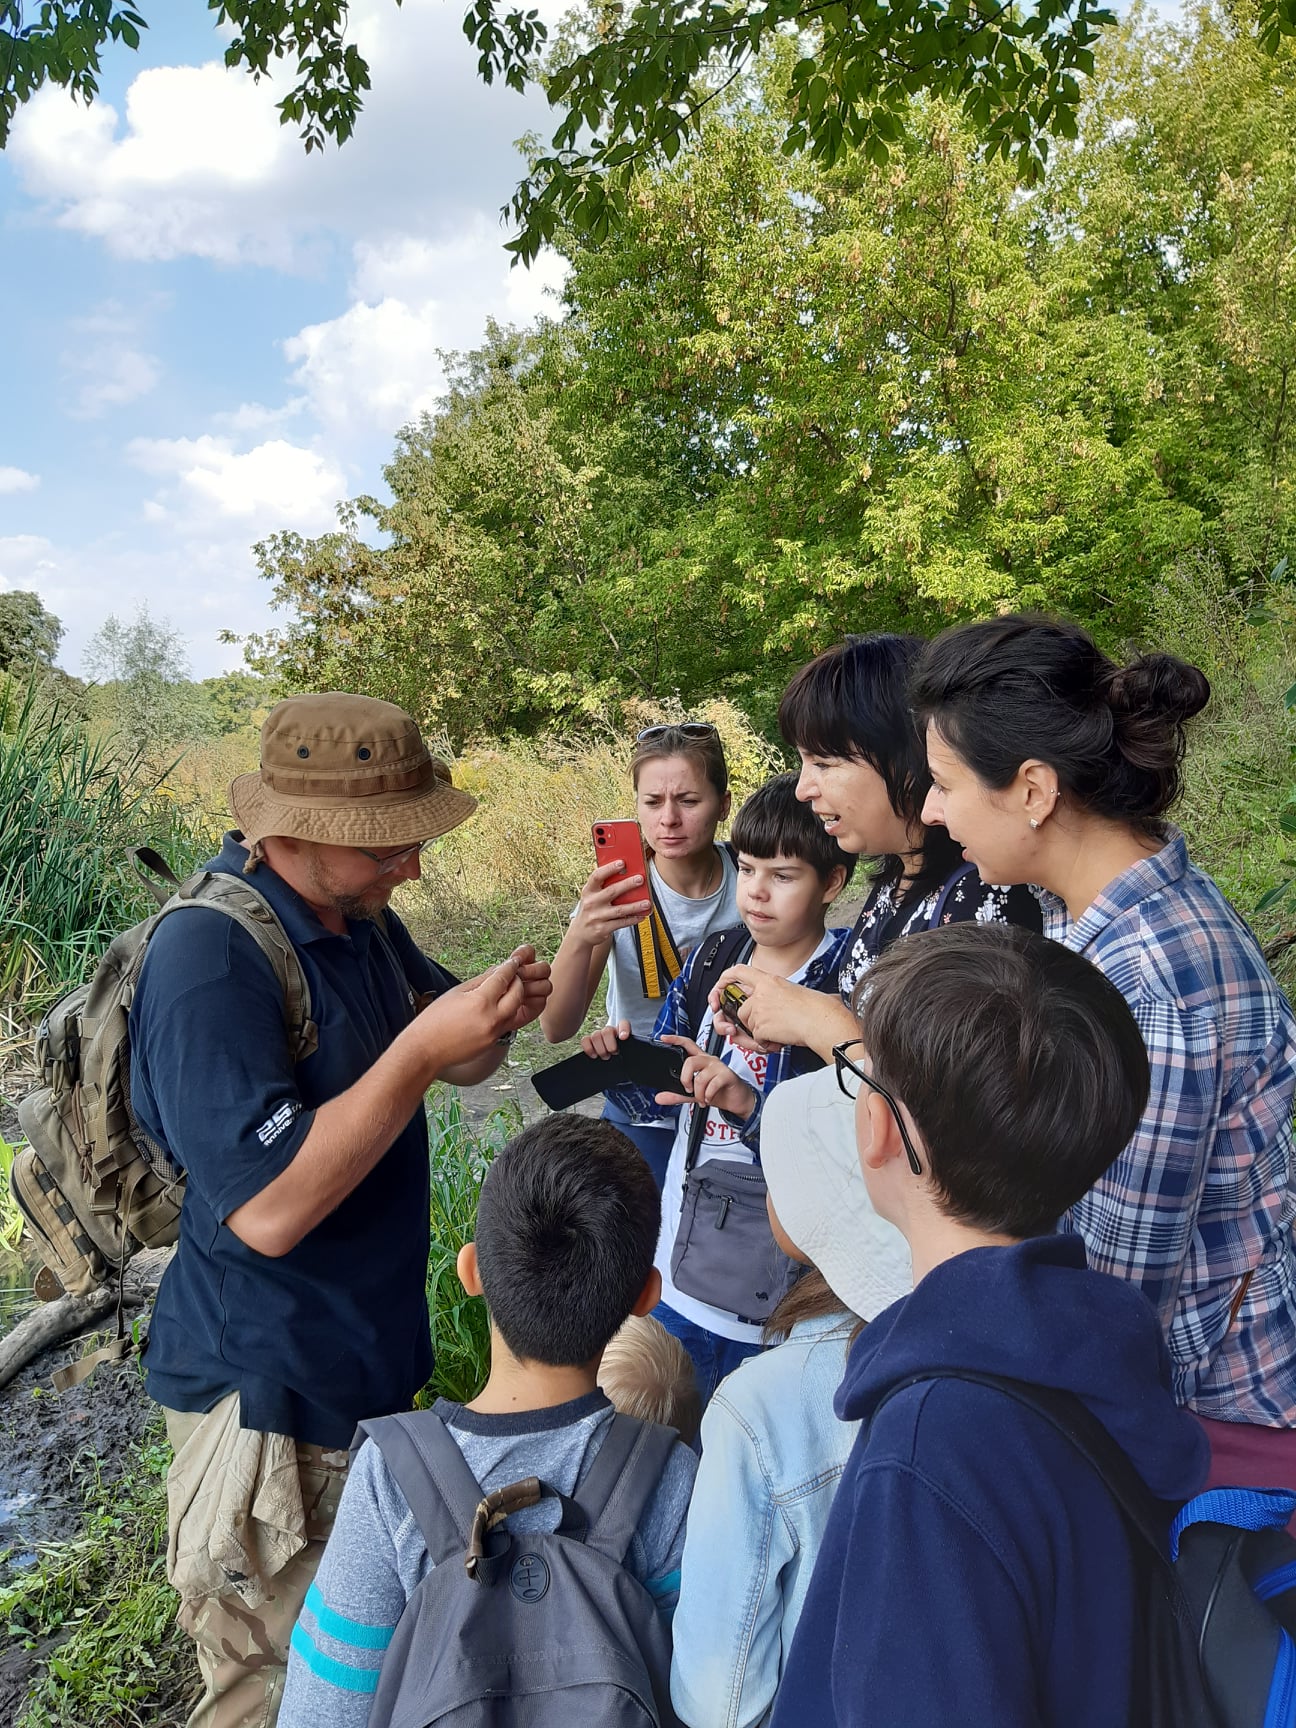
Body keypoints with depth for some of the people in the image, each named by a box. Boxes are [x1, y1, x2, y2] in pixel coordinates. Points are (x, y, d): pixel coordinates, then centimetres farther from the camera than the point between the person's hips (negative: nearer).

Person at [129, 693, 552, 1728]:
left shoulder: (356, 916, 2)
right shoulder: (211, 957, -25)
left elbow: (457, 1064, 11)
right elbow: (269, 1208, -29)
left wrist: (493, 1017, -12)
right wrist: (421, 1048, -30)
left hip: (371, 1357, 8)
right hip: (272, 1393, -8)